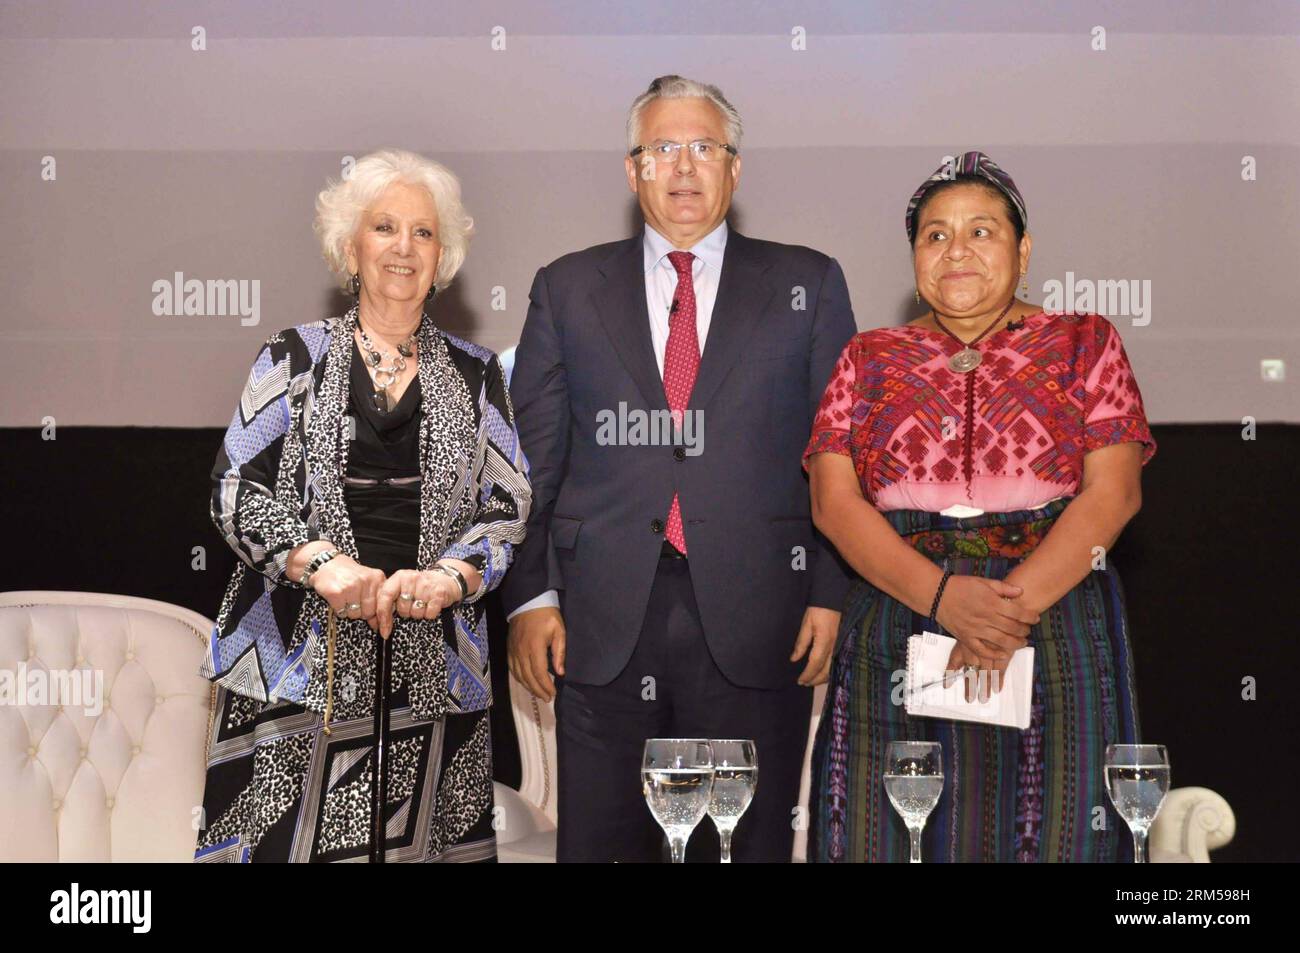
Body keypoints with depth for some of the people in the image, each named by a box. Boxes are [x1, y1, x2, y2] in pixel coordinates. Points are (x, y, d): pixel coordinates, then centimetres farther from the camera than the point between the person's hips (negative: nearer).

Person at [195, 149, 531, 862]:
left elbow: (511, 507, 8)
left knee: (417, 845, -1)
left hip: (432, 664, 1)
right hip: (296, 653, -1)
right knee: (274, 840, -5)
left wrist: (447, 576, -11)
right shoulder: (295, 356, 8)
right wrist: (320, 562, -16)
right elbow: (236, 487, 1)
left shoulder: (474, 375, 12)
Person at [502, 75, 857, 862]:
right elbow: (533, 456, 8)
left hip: (753, 620, 0)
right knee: (602, 842, 4)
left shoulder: (807, 286, 9)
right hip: (602, 621, 1)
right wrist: (530, 594, -1)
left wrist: (833, 592, -2)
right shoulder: (567, 289, 10)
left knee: (748, 843, 6)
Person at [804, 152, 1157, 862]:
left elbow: (1113, 492, -3)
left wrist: (1016, 602, -17)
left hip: (1056, 623, -1)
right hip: (895, 631, 1)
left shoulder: (1084, 345, 8)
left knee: (1049, 831, -3)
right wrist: (942, 595, -15)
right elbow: (833, 502, 0)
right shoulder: (869, 360, 12)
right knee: (884, 830, -1)